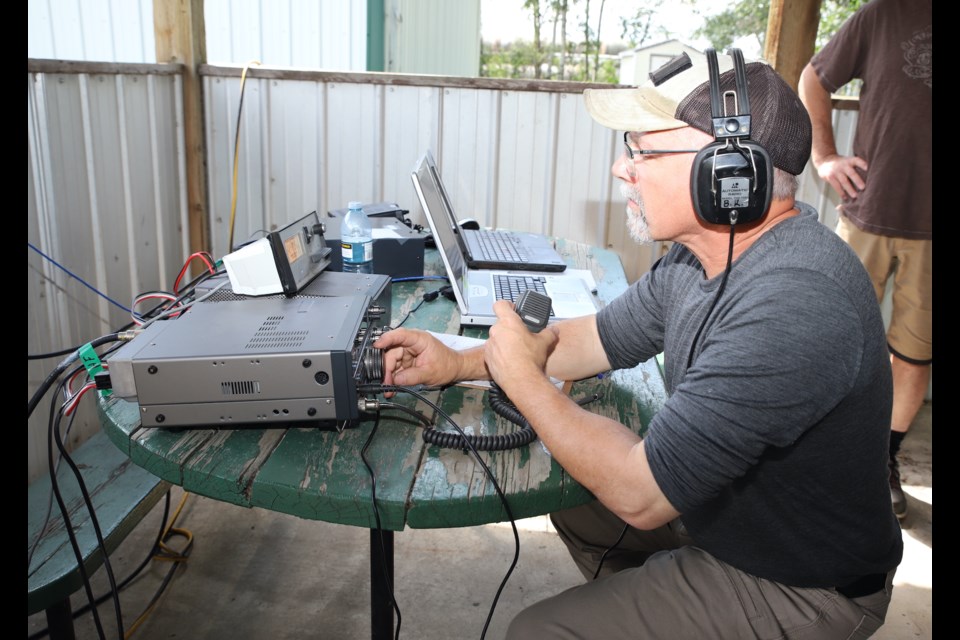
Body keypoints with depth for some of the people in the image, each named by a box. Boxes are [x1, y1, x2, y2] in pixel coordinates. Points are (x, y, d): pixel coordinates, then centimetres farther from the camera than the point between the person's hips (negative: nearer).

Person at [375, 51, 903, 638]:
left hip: (794, 588, -8)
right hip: (721, 511, 8)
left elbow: (640, 494, -33)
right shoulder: (702, 250, -5)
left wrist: (523, 378, -20)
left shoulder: (792, 307, -36)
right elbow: (602, 337, 6)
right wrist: (460, 364, -1)